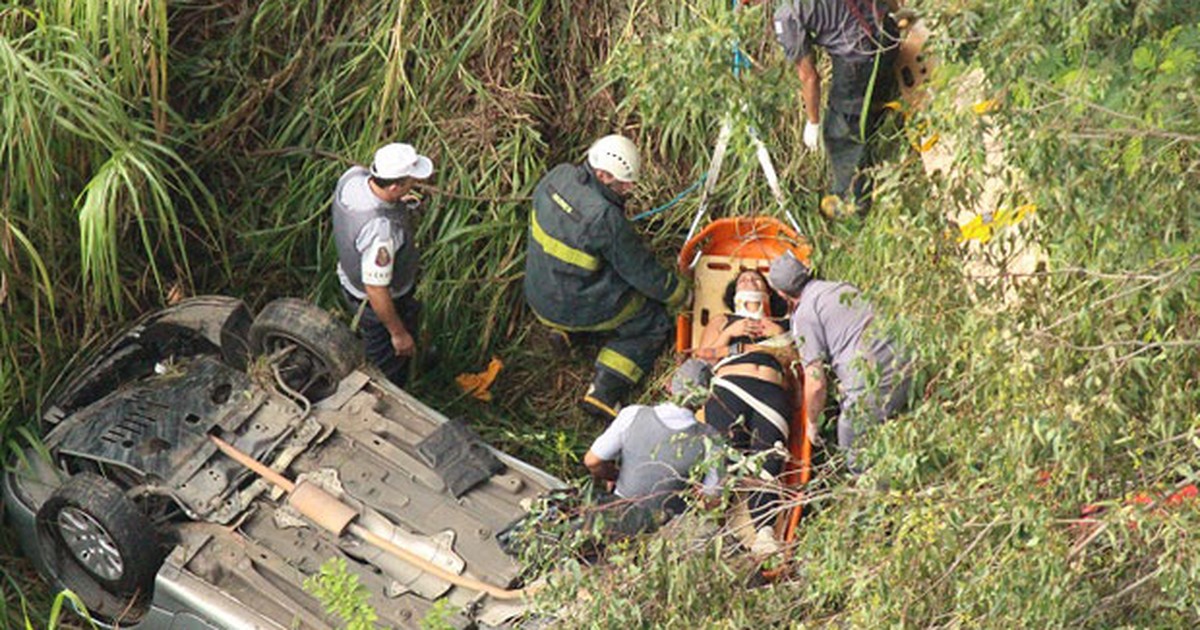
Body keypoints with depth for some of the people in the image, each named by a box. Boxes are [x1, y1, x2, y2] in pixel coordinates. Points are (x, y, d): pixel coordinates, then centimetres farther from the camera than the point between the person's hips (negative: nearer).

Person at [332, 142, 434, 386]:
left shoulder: (353, 176, -22)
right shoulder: (380, 230, -44)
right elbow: (376, 291, -32)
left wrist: (399, 205, -8)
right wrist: (398, 333, -18)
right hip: (378, 301, -8)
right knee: (388, 370, 19)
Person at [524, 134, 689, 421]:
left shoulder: (558, 176, -11)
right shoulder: (605, 218, -31)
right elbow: (643, 271, -18)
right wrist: (680, 294, 0)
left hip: (537, 294, 8)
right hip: (577, 308, -7)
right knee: (653, 324, 12)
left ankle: (559, 327, 18)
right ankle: (604, 393, 1)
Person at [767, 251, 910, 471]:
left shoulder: (805, 314, -2)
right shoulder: (844, 288, 20)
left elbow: (816, 384, -4)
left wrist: (812, 422, 13)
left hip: (872, 387, -7)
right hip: (904, 370, 7)